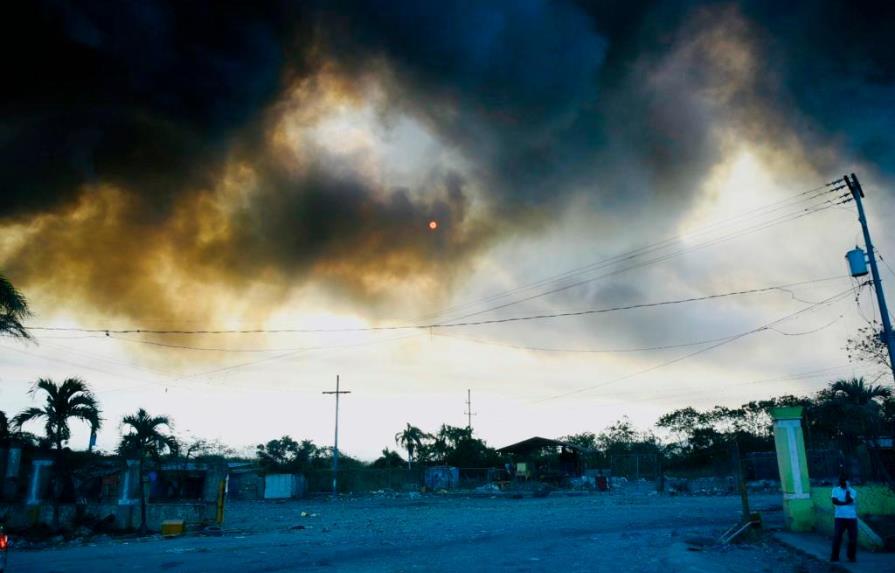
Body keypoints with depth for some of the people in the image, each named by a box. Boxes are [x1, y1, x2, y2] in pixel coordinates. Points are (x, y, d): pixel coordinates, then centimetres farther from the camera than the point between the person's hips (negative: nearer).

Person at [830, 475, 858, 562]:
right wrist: (846, 503, -13)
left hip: (852, 517, 1)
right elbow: (835, 501, -8)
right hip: (840, 517, 0)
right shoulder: (835, 490, 5)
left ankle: (852, 556, 15)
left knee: (853, 537, 2)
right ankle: (835, 556, 3)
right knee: (837, 537, -4)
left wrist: (847, 490, -15)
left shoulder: (852, 491, 3)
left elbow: (849, 500, -14)